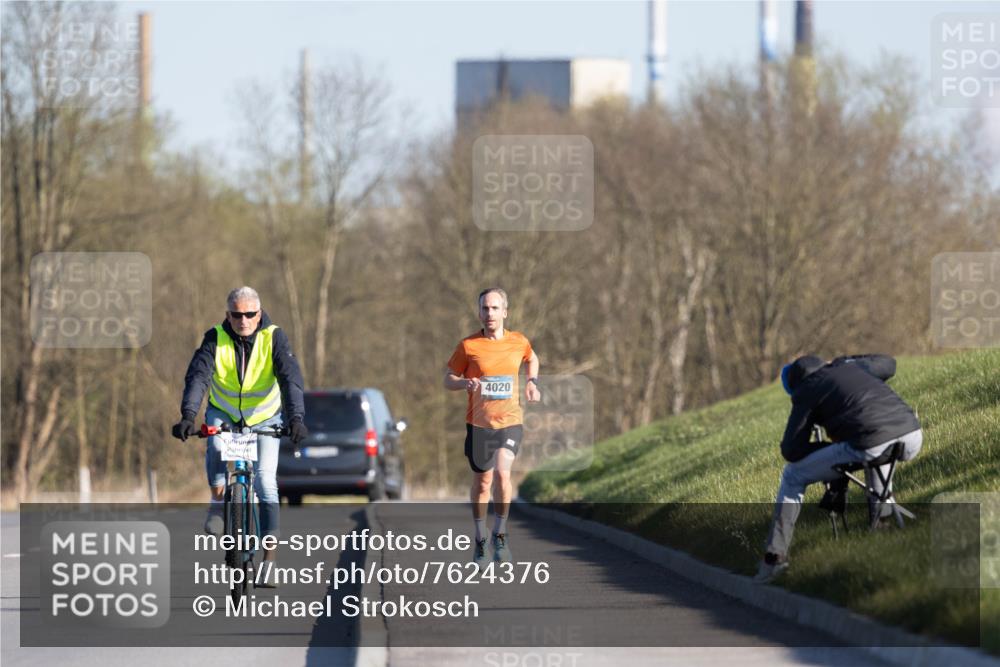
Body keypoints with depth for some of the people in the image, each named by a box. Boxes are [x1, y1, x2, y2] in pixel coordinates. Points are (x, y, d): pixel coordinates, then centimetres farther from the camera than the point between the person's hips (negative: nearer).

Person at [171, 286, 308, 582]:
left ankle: (269, 558, -11)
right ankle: (218, 503, -9)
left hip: (264, 418, 0)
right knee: (216, 448, -35)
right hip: (224, 413, 0)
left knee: (265, 480, -16)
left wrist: (296, 418, -46)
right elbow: (198, 376, -30)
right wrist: (188, 416, -46)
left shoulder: (274, 338, -19)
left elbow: (290, 378, -30)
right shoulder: (216, 339, -18)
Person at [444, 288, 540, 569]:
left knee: (502, 473, -21)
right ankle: (480, 540, 27)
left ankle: (500, 535, -4)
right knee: (482, 482, 9)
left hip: (510, 421, 0)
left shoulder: (519, 342, 3)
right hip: (478, 422, 0)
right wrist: (465, 383, -19)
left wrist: (532, 382, 10)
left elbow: (532, 358, 26)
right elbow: (448, 379, 2)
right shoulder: (468, 345, -4)